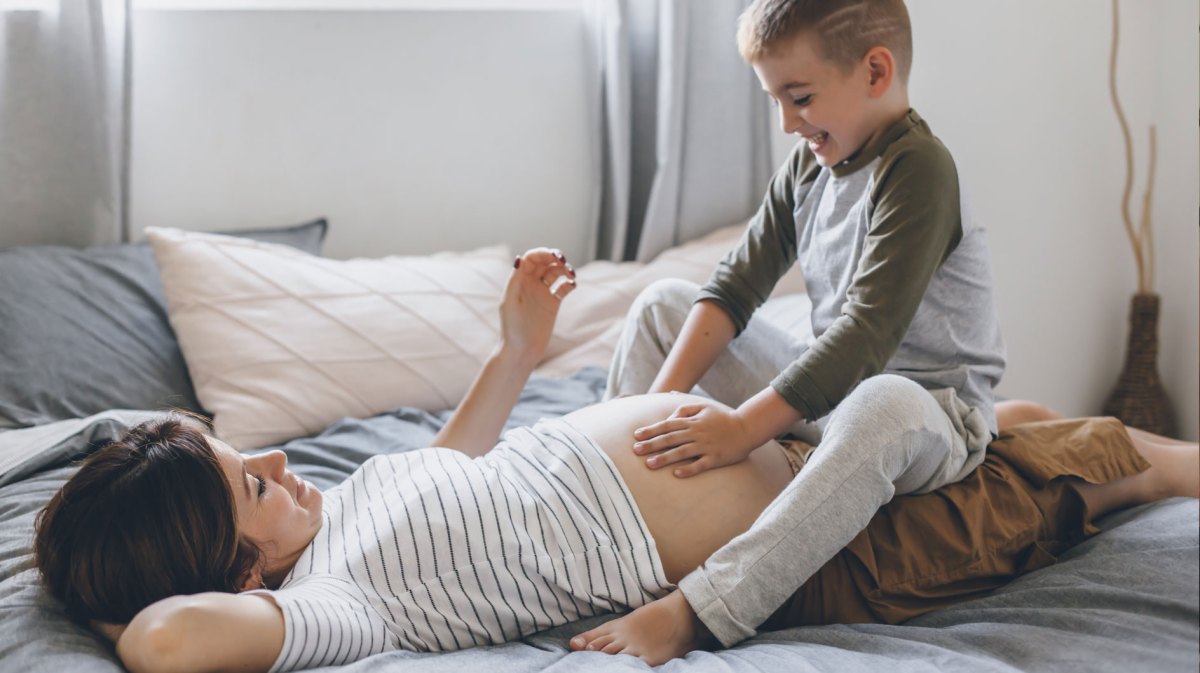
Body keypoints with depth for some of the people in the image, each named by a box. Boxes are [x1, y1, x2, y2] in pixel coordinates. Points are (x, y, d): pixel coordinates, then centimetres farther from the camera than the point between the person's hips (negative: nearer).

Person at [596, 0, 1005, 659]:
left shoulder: (918, 169, -21)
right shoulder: (808, 165, 5)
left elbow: (868, 334, -29)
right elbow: (735, 285, 1)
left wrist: (744, 425, -34)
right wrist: (661, 402, -11)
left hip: (931, 409, -8)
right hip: (824, 391, 8)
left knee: (881, 408, -45)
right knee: (663, 302, 7)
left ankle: (694, 609, -53)